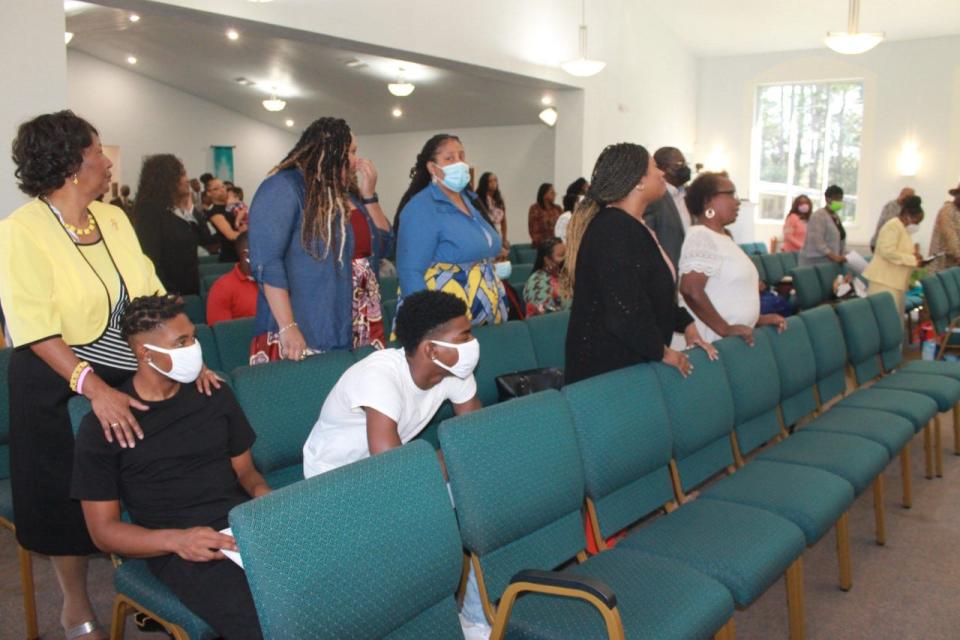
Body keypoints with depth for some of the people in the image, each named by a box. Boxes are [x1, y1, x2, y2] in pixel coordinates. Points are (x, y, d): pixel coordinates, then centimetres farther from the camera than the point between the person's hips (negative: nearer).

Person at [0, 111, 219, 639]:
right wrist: (93, 388, -33)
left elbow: (153, 295, 4)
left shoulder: (114, 218, 4)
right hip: (60, 386, -5)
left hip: (127, 378, 5)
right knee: (71, 499, 10)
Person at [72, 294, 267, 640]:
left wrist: (262, 492, -4)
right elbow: (104, 530, 2)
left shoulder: (215, 394, 13)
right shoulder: (102, 425, 1)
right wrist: (176, 540, -16)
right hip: (179, 548, -5)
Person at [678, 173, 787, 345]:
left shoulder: (723, 236, 15)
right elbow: (690, 290, -24)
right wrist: (724, 329, -21)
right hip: (715, 341, -9)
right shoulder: (701, 236, -13)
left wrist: (758, 318, 14)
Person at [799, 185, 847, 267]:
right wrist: (833, 256, -26)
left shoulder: (837, 217, 18)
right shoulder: (818, 216, -9)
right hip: (815, 261, -8)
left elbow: (841, 240, 23)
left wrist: (844, 256, 8)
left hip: (830, 262, 8)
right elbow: (816, 242, -20)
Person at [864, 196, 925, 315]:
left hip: (894, 281, 10)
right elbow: (888, 252, -23)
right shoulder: (893, 226, -13)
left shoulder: (903, 228, 19)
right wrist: (912, 259, -18)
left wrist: (915, 257, 9)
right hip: (884, 281, -10)